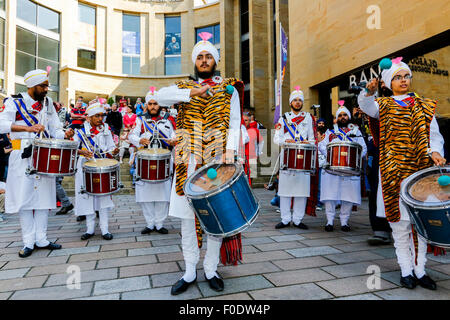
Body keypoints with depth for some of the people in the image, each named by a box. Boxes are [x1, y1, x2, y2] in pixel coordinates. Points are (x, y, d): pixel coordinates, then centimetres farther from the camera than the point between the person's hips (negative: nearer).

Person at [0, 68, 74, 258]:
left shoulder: (47, 102, 12)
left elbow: (54, 128, 12)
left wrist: (65, 135, -9)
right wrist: (28, 128, -31)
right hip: (23, 158, -4)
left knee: (44, 197, 6)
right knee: (24, 199, -1)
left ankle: (41, 240, 16)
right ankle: (29, 242, 10)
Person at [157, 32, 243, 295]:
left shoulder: (229, 90, 11)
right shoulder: (185, 87, 14)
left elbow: (235, 125, 3)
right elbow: (161, 96, -5)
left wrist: (230, 150, -13)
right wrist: (191, 93, -12)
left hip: (217, 162, -1)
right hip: (188, 162, 1)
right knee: (187, 218, 4)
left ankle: (211, 271, 20)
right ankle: (190, 273, 19)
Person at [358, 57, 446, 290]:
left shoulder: (424, 107, 15)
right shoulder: (383, 105, 8)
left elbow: (434, 135, 7)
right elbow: (367, 106, -15)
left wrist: (435, 152, -14)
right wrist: (369, 92, -37)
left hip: (421, 170, 3)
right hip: (394, 172, -2)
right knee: (400, 222, 1)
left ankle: (420, 270, 17)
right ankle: (406, 271, 12)